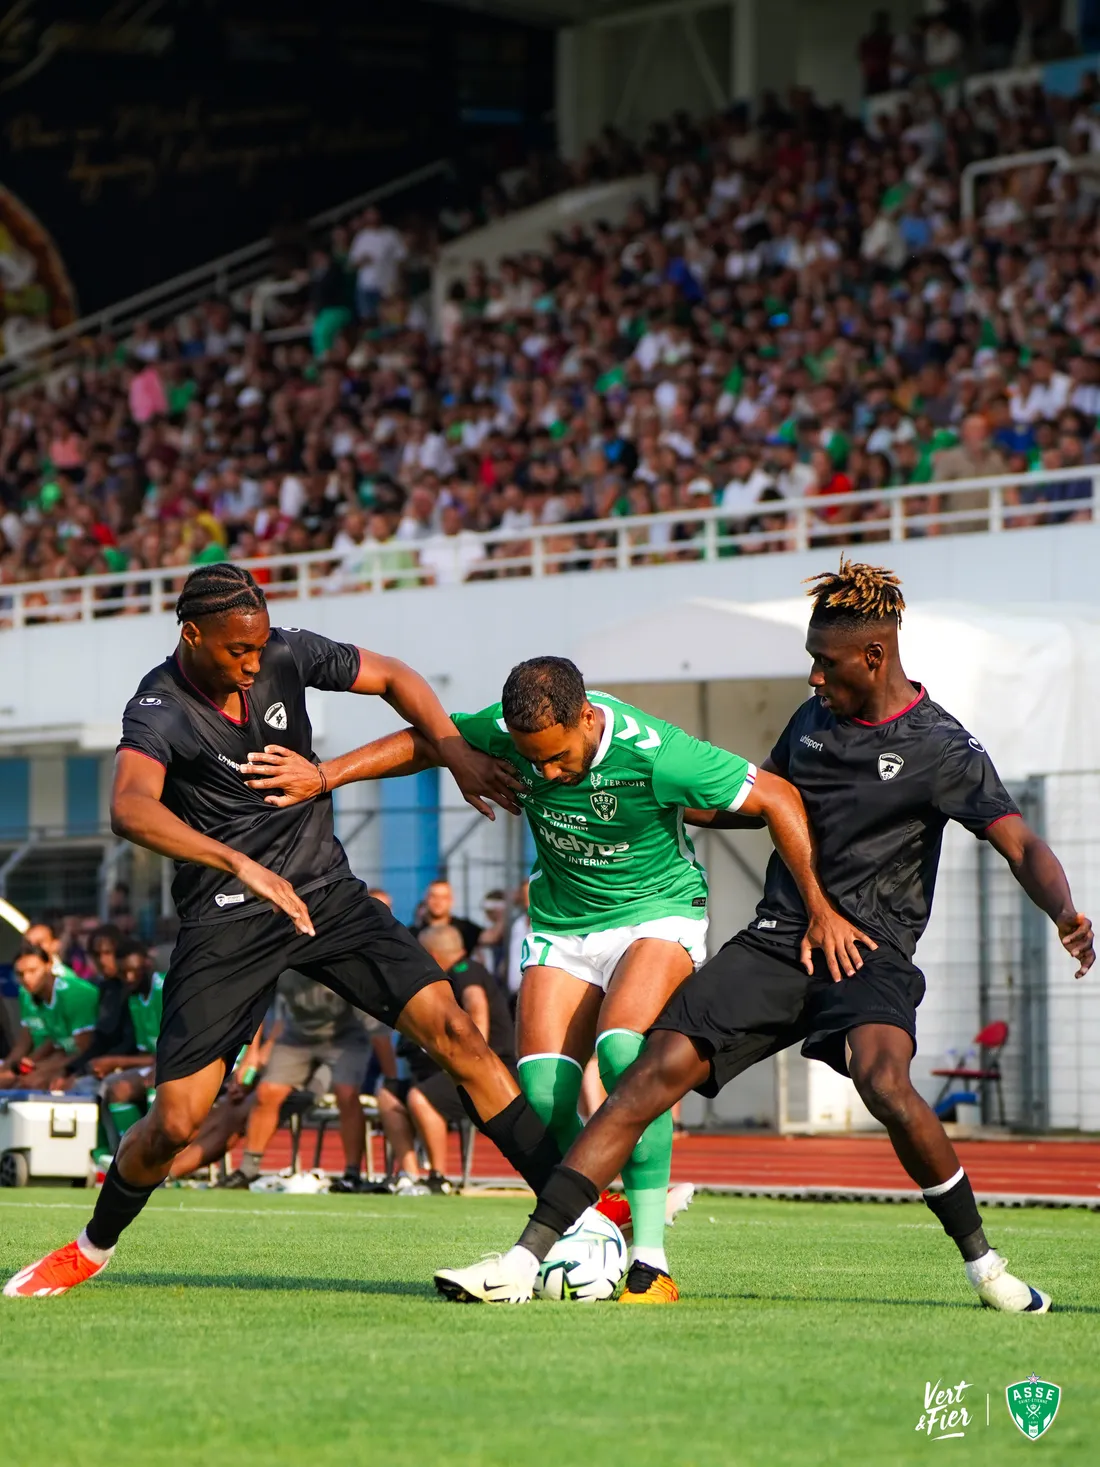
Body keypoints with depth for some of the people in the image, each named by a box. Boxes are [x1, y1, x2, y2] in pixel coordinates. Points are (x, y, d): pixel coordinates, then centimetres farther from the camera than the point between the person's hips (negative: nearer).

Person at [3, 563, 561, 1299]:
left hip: (328, 893, 4)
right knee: (175, 1123, -7)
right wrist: (239, 864, -51)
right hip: (226, 920, -4)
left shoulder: (286, 656, -5)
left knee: (453, 1030, -12)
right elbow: (131, 809, -39)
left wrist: (456, 751, -6)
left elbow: (393, 677, 10)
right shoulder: (159, 710, -19)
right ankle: (93, 1247, 22)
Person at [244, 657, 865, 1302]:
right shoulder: (508, 731, -15)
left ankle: (652, 1260, -27)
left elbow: (778, 797, -19)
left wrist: (822, 909, -19)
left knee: (623, 1048, -31)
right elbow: (423, 742, 5)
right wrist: (326, 775, -5)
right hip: (562, 925, 5)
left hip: (658, 910, -5)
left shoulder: (653, 753, -28)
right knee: (543, 1094, -14)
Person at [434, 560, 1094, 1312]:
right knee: (655, 1072, -11)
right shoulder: (814, 717, 12)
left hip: (868, 949, -5)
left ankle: (985, 1264, -11)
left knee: (885, 1084, -33)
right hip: (776, 940, 5)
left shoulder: (940, 748, -5)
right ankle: (528, 1257, -12)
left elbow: (1020, 844, -15)